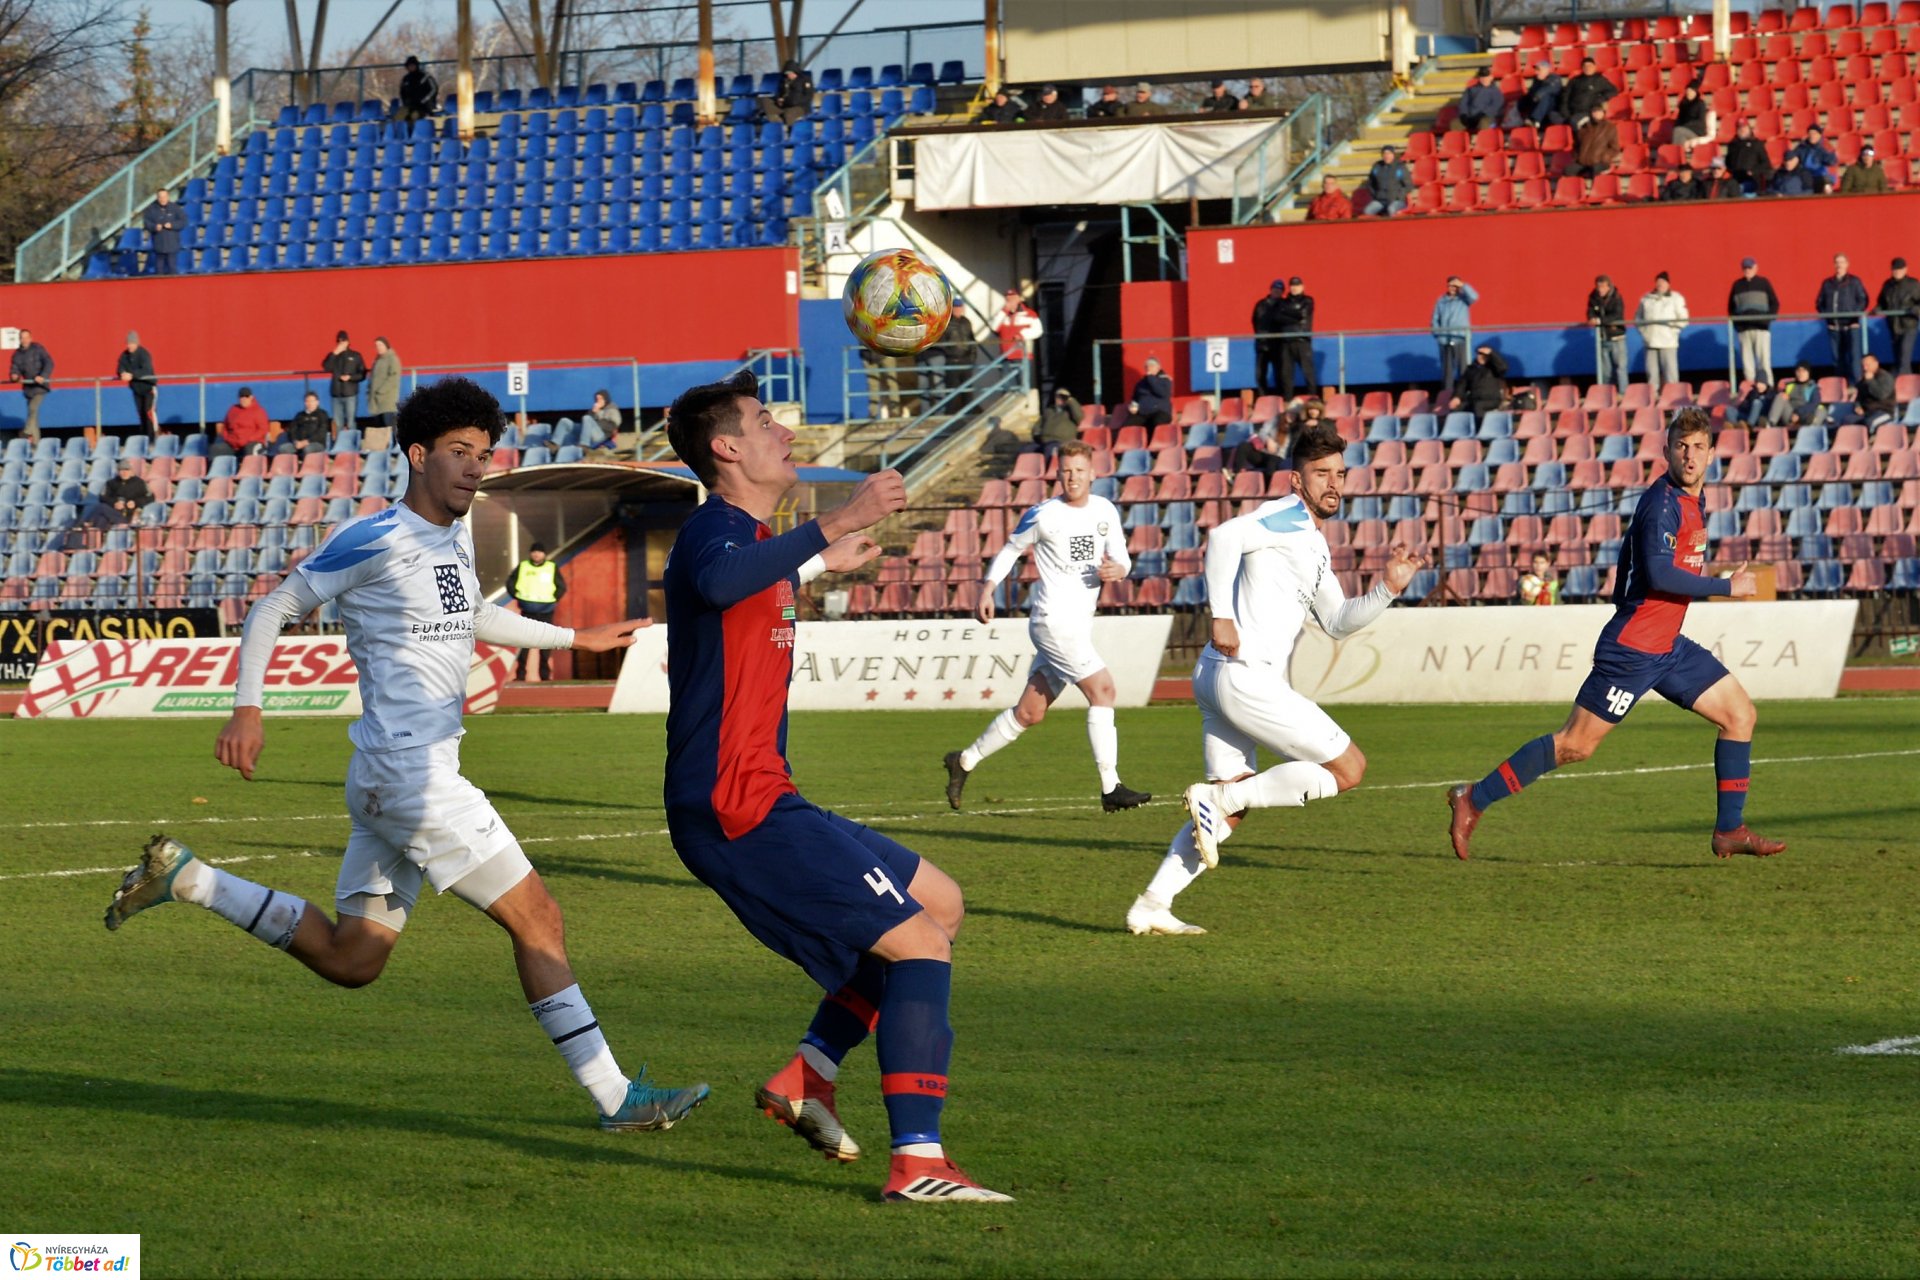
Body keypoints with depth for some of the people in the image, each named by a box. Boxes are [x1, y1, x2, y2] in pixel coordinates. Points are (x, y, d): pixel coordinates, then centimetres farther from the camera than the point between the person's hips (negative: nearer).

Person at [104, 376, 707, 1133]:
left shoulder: (457, 537, 17)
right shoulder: (374, 541, -9)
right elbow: (271, 611, -5)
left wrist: (576, 639, 39)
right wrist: (248, 706, -16)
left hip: (388, 784, 10)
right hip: (410, 776, -10)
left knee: (349, 960, 13)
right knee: (537, 919, -7)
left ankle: (183, 878, 17)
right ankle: (615, 1098, -4)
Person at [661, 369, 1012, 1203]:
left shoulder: (748, 538, 19)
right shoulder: (714, 530, -13)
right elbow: (718, 583, -41)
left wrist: (817, 566, 55)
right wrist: (834, 526, -43)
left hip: (759, 802, 10)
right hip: (736, 812, -10)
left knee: (939, 904, 19)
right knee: (921, 943, -12)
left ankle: (806, 1076, 11)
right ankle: (916, 1164, -18)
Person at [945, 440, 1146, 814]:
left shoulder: (1106, 511, 11)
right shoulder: (1043, 516, -5)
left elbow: (1121, 557, 12)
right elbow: (1010, 551, 6)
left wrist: (1117, 569, -12)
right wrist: (987, 590, -4)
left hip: (1079, 625, 7)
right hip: (1054, 620, -7)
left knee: (1029, 713, 12)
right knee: (1103, 689, -18)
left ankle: (964, 762, 27)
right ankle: (1111, 789, -17)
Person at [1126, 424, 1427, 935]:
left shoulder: (1315, 545, 24)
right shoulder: (1290, 516, -7)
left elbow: (1338, 622, 25)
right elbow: (1225, 536, -23)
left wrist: (1388, 588, 10)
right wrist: (1221, 616, -26)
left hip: (1221, 679, 10)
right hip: (1245, 677, -10)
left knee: (1232, 807, 13)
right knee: (1349, 768, -2)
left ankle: (1151, 907, 8)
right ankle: (1216, 797, -8)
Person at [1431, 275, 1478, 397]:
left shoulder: (1463, 298, 4)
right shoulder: (1440, 301, 11)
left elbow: (1474, 297, -16)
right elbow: (1435, 319, 10)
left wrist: (1463, 286, -15)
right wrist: (1437, 335, -1)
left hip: (1461, 339, -3)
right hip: (1445, 340, 3)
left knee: (1463, 367, -7)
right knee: (1447, 369, 5)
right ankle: (1447, 392, 9)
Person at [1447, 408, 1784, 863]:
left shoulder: (1689, 500, 13)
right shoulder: (1663, 503, -16)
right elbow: (1658, 572, -28)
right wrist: (1726, 587, -21)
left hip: (1668, 647, 9)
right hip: (1633, 649, -9)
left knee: (1740, 714, 4)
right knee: (1575, 745, -6)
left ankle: (1729, 831, 7)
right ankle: (1473, 801, 4)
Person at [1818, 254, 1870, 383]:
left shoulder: (1854, 281, 3)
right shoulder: (1827, 283, 14)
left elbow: (1863, 300, -1)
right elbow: (1819, 302, 17)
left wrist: (1854, 313, -15)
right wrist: (1825, 313, -1)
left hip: (1850, 325, -4)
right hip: (1833, 327, 4)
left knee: (1853, 356, -11)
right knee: (1837, 358, 7)